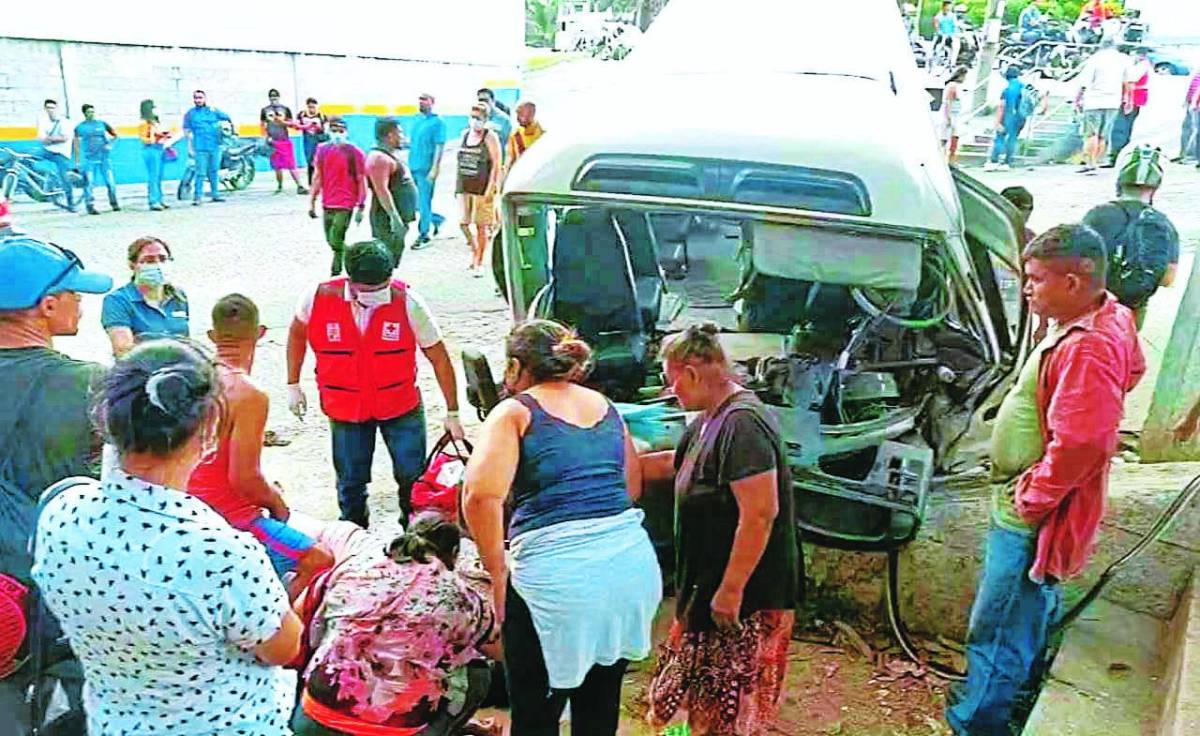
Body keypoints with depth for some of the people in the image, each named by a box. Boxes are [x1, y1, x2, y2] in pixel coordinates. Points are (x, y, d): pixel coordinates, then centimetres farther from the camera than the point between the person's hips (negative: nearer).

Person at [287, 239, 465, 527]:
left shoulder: (407, 302, -20)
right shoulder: (319, 298, -17)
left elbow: (438, 356, -12)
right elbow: (297, 332, 6)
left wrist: (452, 412, -9)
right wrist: (293, 385, 6)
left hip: (401, 405, -1)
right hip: (345, 407, 1)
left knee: (413, 476, 6)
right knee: (350, 482, 13)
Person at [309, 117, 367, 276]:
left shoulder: (355, 153, -8)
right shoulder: (322, 150, 6)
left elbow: (361, 181, -7)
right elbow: (318, 177, 13)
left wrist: (361, 207, -11)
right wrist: (312, 202, 11)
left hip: (345, 205, -6)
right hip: (327, 204, 6)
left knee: (336, 241, -11)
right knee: (331, 241, 13)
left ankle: (336, 273, 4)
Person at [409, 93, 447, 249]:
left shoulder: (437, 122, -7)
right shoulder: (417, 120, 14)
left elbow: (439, 146, -11)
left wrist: (434, 169, -17)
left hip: (426, 169, -7)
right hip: (413, 168, 7)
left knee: (423, 202, -3)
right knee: (415, 202, 10)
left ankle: (423, 235, 7)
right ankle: (437, 219, 30)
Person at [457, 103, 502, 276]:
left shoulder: (490, 137, -4)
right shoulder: (465, 134, 12)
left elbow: (496, 164, -7)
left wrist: (490, 188, -14)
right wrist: (458, 185, 16)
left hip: (482, 189, -5)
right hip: (464, 187, 5)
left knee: (482, 226, 0)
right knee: (463, 223, -2)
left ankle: (479, 263, 10)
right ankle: (475, 251, 22)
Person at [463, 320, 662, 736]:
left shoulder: (515, 411, -2)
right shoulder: (606, 406, 15)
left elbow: (481, 496, -16)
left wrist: (496, 573, -7)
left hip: (556, 573, -6)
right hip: (632, 563, 6)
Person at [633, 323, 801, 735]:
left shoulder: (743, 423, -23)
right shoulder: (710, 420, 8)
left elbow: (760, 514, -27)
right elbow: (672, 463, 24)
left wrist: (731, 590, -24)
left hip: (746, 593, -10)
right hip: (711, 582, 10)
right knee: (708, 693, 23)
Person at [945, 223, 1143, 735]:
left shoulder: (1088, 351, -29)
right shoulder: (1103, 320, 4)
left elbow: (1078, 445, -33)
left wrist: (1030, 499, -18)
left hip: (1028, 520, -10)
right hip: (1037, 508, 10)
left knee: (995, 631, 3)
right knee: (1036, 601, 29)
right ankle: (1025, 677, 50)